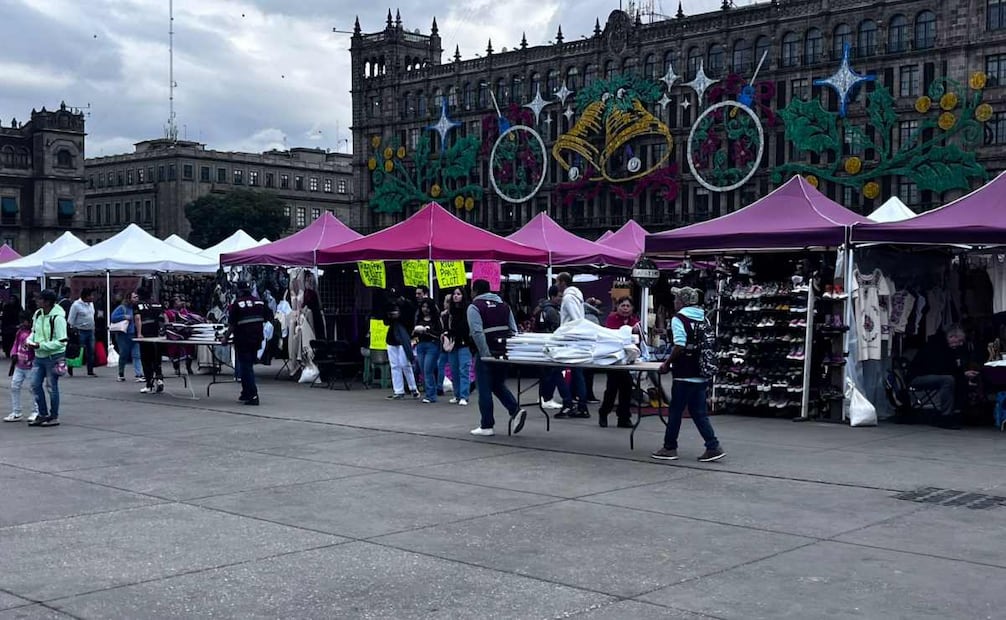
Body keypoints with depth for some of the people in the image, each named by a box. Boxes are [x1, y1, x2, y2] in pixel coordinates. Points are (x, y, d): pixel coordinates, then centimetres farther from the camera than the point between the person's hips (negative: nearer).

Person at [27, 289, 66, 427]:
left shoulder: (58, 318, -19)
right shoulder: (37, 314, 3)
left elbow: (61, 342, -19)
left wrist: (40, 345, -22)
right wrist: (30, 340, -2)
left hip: (53, 357, -7)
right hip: (39, 356, 7)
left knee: (52, 387, 2)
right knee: (35, 384, 8)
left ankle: (54, 417, 15)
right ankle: (43, 414, 21)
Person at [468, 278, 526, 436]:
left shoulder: (474, 307, -5)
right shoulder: (503, 304, 16)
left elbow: (477, 333, -17)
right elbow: (514, 330, 11)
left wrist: (485, 354, -19)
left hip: (486, 353, -6)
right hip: (504, 351, 6)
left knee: (484, 389, 3)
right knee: (499, 385, 20)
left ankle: (486, 426, 7)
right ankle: (516, 410, 0)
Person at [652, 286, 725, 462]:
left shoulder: (679, 319, -11)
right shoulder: (703, 319, 12)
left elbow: (679, 346, -19)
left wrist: (667, 364, -7)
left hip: (685, 375, -7)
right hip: (701, 373, 7)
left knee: (675, 411, 4)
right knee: (699, 412, 11)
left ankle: (670, 448, 11)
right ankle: (713, 447, 5)